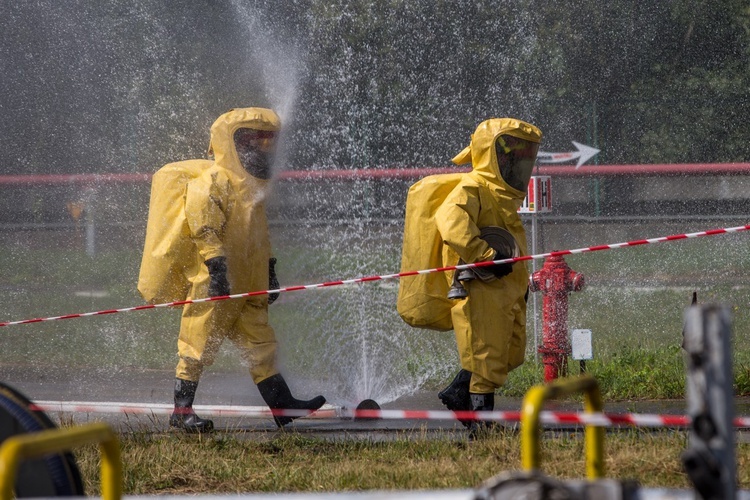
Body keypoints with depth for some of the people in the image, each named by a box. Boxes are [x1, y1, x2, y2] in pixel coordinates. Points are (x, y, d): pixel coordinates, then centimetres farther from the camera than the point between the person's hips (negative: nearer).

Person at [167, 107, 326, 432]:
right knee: (199, 347, -5)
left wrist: (269, 269, 27)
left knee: (261, 345, 9)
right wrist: (216, 264, -27)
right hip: (213, 284, -9)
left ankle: (282, 405, 12)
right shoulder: (212, 183, -11)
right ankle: (181, 411, -1)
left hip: (249, 289, 9)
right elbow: (205, 229, -19)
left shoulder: (252, 186, 20)